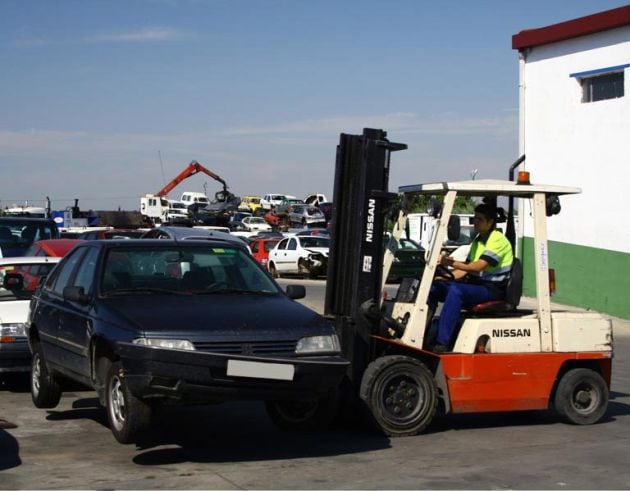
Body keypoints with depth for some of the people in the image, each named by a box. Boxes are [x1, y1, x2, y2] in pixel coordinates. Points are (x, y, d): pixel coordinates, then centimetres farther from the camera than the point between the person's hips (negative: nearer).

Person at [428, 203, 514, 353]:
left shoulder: (498, 240, -11)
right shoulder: (477, 240, 17)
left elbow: (478, 266, -23)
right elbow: (465, 269, 17)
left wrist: (453, 263, -34)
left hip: (492, 290, -9)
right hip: (474, 284, 9)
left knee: (456, 290, -34)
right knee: (434, 286, -8)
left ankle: (442, 343, -39)